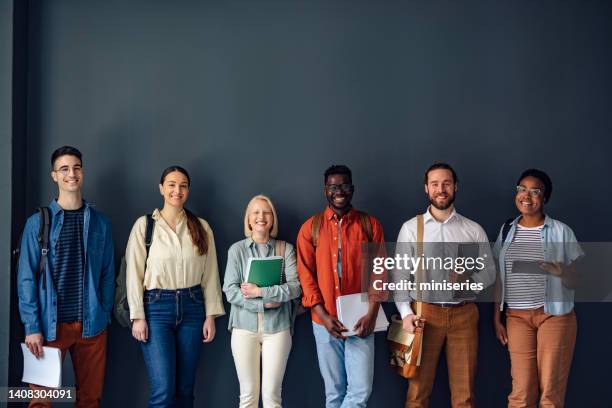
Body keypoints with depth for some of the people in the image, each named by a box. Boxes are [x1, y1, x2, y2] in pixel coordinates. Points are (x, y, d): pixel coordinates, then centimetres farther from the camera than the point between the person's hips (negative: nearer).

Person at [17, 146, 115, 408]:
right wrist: (32, 326, -9)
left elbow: (108, 275, 8)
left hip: (92, 325, 2)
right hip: (51, 324, -2)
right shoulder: (38, 222, -1)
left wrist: (104, 315, 2)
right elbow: (26, 278, -3)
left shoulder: (99, 222, 6)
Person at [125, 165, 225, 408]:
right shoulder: (144, 225, -1)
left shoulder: (201, 227, 7)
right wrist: (138, 317, -7)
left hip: (192, 307, 3)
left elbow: (210, 274, 7)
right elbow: (134, 273, -2)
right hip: (157, 307, -3)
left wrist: (211, 315, 3)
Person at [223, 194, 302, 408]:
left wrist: (260, 291, -14)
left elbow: (295, 287, -6)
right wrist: (264, 304, -12)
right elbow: (230, 291, -4)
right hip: (245, 327, 0)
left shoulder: (286, 249, 5)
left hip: (277, 327, 0)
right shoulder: (237, 249, 4)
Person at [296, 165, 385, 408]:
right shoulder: (311, 227, 4)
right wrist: (323, 316, -10)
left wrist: (371, 314, -10)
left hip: (360, 321, 0)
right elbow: (305, 274, 0)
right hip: (324, 322, 0)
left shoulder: (370, 225, 4)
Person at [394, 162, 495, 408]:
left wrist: (466, 279, -13)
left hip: (464, 314, 1)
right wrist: (406, 313, -12)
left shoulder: (474, 230, 6)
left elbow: (489, 274, 8)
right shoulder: (410, 227, 3)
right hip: (425, 313, -1)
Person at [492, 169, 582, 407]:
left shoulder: (561, 231, -2)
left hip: (555, 315, -2)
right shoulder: (507, 231, 7)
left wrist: (562, 273, -22)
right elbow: (499, 279, 12)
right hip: (517, 316, 2)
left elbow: (574, 282, 0)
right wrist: (496, 319, 8)